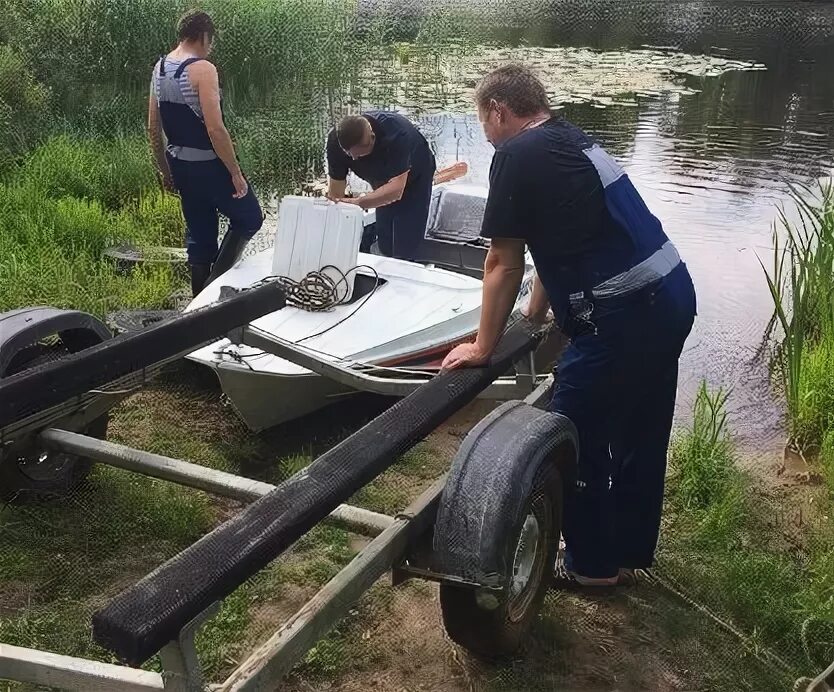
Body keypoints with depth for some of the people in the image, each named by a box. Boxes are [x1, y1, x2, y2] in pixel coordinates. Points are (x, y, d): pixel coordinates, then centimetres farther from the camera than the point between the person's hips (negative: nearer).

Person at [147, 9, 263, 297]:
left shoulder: (159, 68, 8)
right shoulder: (202, 69, -17)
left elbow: (153, 129, 12)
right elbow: (215, 129, -24)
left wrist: (166, 170, 21)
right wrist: (236, 173, -17)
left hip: (180, 164, 8)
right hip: (208, 164, -8)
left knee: (199, 233, 17)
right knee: (249, 218, 9)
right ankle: (214, 284, 1)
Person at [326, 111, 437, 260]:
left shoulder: (397, 134, -42)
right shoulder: (336, 140, -28)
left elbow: (396, 189, -47)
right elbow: (335, 195, -22)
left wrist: (357, 203, -56)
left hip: (413, 181, -4)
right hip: (382, 183, 4)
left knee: (404, 253, -8)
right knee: (385, 247, 7)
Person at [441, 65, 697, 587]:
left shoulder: (516, 156, -9)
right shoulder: (573, 141, 17)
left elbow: (504, 264, -7)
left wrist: (483, 347, 3)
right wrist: (537, 309, 38)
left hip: (622, 318, -9)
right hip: (672, 294, 9)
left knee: (574, 442, 8)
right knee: (640, 436, 20)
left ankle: (592, 564, 25)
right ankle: (629, 553, 37)